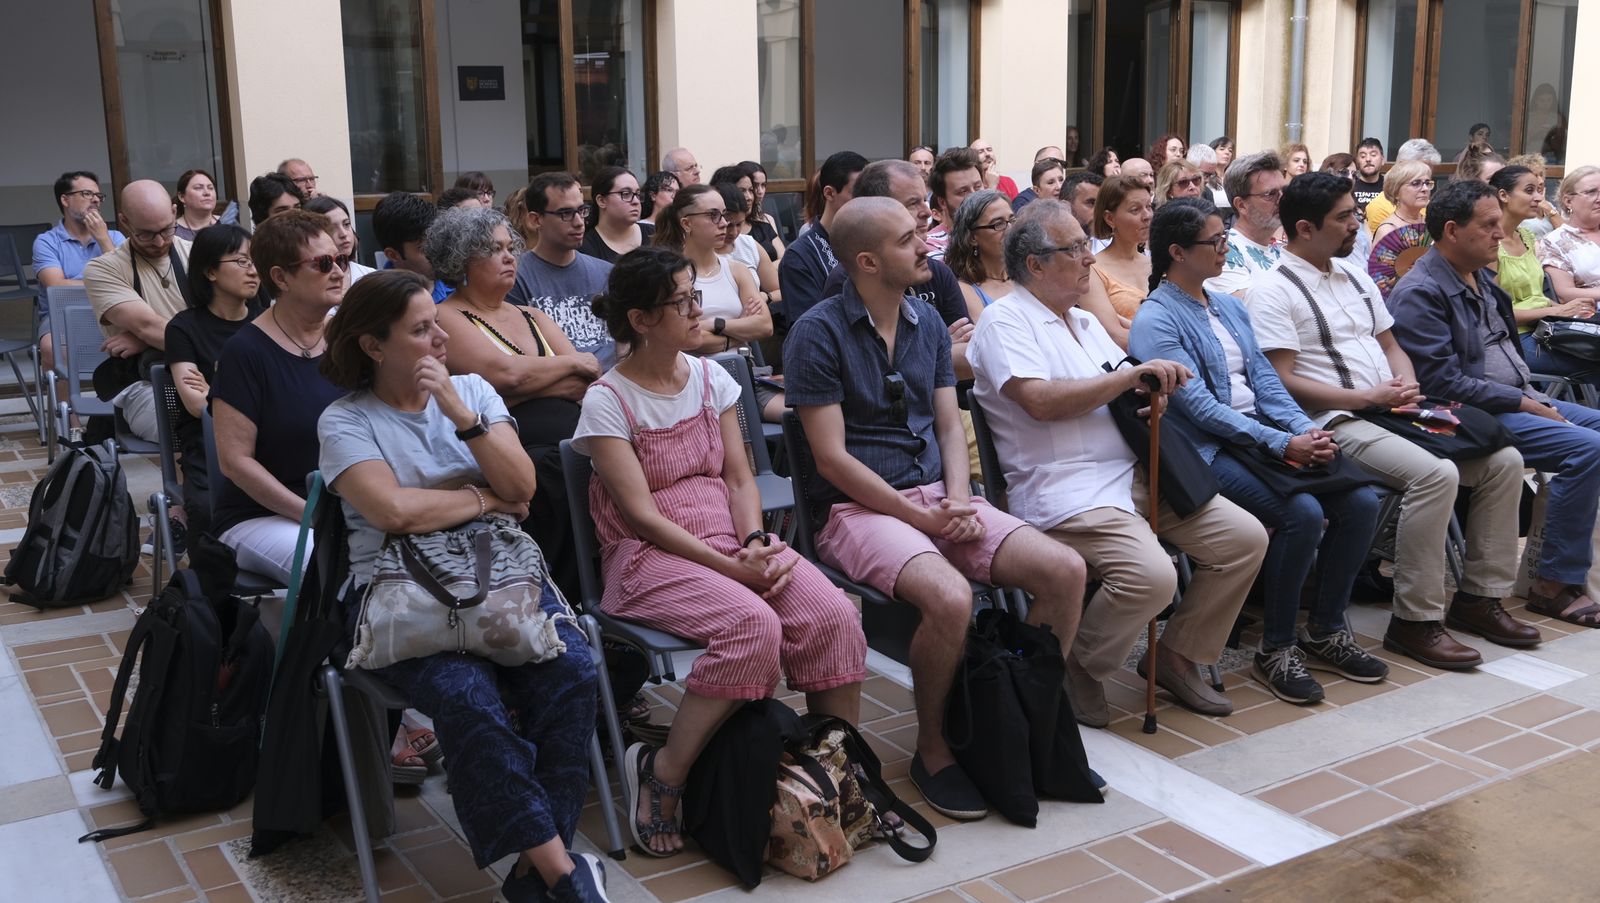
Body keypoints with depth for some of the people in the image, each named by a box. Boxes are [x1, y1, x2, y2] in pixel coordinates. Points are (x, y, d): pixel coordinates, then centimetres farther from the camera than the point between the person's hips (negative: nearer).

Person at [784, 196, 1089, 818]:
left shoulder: (927, 323, 13)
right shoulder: (819, 332, -7)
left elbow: (949, 425, 12)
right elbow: (832, 459, -12)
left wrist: (959, 503, -7)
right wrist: (922, 518, -15)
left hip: (936, 495, 6)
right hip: (858, 507, -6)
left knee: (1065, 571, -14)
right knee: (950, 598, -34)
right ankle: (933, 749, -8)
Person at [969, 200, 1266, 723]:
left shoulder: (1084, 322, 22)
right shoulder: (1005, 321, -4)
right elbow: (1041, 401, -20)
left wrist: (1156, 386, 0)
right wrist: (1129, 377, -15)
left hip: (1132, 473, 9)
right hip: (1066, 489, -9)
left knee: (1245, 538, -2)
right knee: (1151, 575, -30)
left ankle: (1177, 656, 14)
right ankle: (1078, 666, -2)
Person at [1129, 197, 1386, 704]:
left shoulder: (1230, 306, 17)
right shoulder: (1156, 321, -9)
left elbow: (1264, 379, 12)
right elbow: (1200, 406, -17)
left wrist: (1306, 429, -7)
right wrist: (1282, 444, -22)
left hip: (1264, 434, 8)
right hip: (1208, 449, -8)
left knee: (1360, 501, -9)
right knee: (1302, 513, -29)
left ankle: (1326, 632, 7)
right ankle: (1275, 650, -11)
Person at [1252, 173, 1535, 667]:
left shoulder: (1354, 275, 18)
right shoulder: (1273, 290, -8)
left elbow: (1391, 346, 23)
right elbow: (1284, 381, -16)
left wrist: (1407, 389, 0)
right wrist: (1368, 397, -14)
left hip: (1391, 410, 9)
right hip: (1336, 422, -9)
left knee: (1504, 462, -1)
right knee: (1435, 474, -30)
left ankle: (1479, 595, 9)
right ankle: (1414, 621, -19)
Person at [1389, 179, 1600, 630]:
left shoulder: (1479, 278, 15)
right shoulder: (1420, 292, -15)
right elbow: (1443, 381, -21)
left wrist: (1533, 397, 6)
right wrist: (1522, 403, -17)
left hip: (1517, 399, 10)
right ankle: (1556, 584, -12)